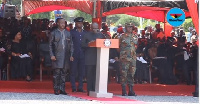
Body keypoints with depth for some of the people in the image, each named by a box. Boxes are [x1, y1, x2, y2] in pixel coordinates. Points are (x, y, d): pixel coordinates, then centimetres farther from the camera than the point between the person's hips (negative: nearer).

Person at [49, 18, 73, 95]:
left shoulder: (68, 33, 13)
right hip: (56, 56, -3)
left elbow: (71, 45, 14)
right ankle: (56, 89, -1)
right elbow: (50, 45, 3)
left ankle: (62, 89, 11)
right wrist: (52, 55, -7)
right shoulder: (54, 33, 3)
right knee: (56, 73, -6)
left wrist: (71, 55, 4)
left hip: (65, 56, 3)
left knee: (63, 73, 6)